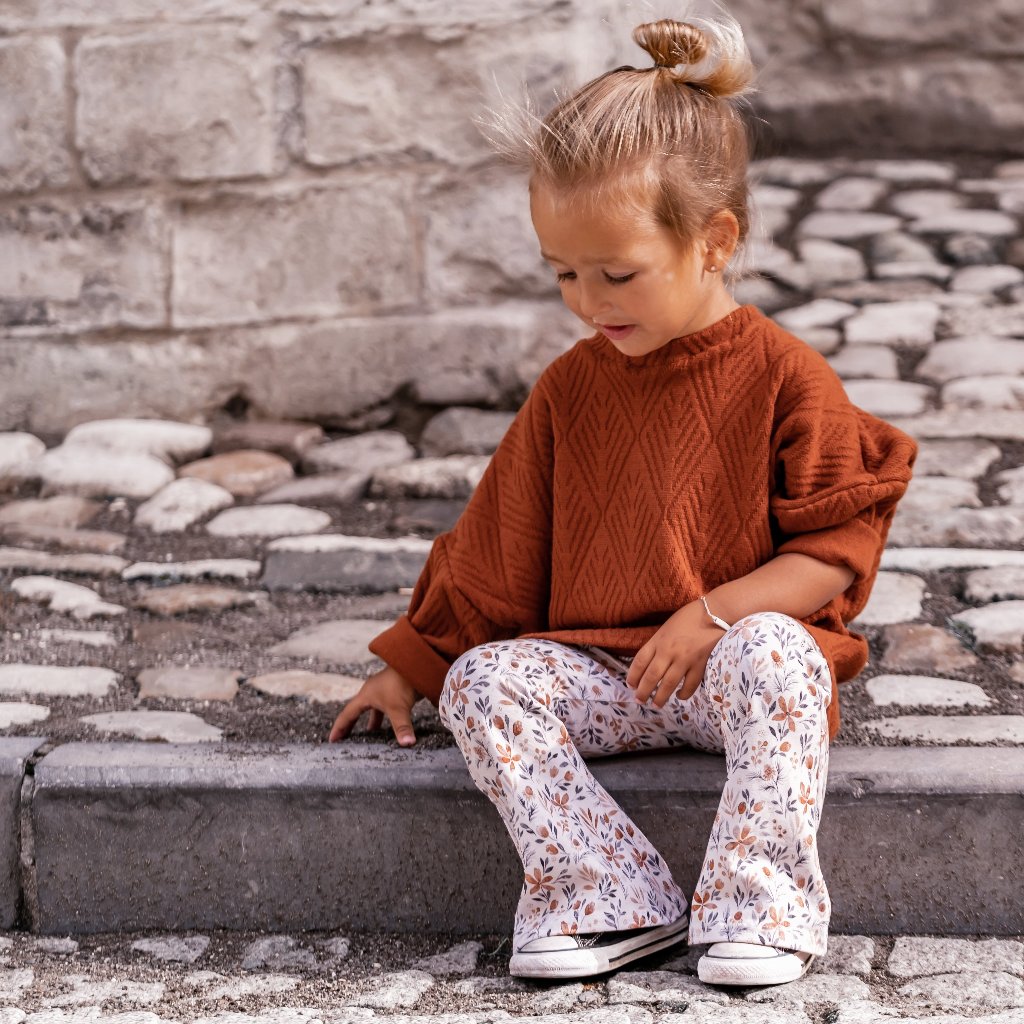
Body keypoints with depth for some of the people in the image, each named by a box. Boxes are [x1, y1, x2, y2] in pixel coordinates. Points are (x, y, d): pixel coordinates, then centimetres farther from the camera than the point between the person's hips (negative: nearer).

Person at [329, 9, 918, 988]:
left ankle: (758, 902, -29)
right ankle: (608, 897, -25)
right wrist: (410, 668, 17)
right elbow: (495, 550, 15)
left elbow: (840, 546, -8)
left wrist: (716, 613, -21)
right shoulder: (570, 388, 7)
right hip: (596, 666, 4)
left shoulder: (783, 378, -6)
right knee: (484, 683, -21)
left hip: (728, 662, -4)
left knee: (773, 653, -36)